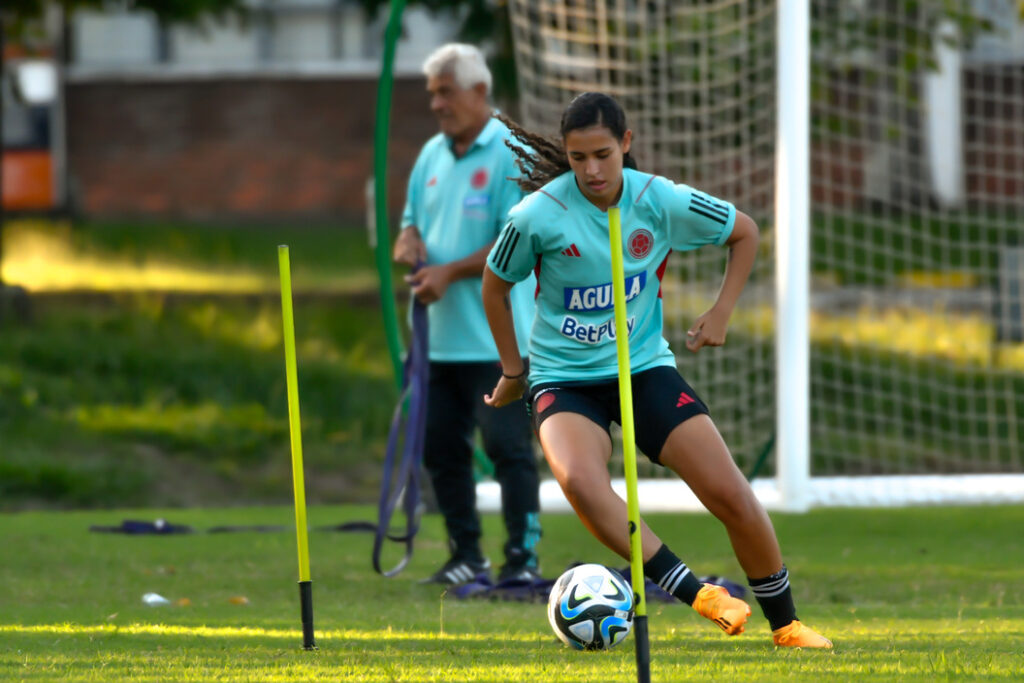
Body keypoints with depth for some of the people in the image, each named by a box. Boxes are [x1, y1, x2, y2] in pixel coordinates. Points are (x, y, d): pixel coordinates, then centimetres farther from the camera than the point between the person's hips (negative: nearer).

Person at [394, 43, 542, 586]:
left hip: (496, 338, -8)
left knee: (508, 447, -7)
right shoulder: (432, 155, 15)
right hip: (440, 336, 8)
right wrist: (408, 242, -2)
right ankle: (466, 556, 17)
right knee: (440, 448, 9)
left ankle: (522, 556, -4)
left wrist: (450, 273, -18)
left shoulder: (510, 155, -8)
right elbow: (412, 222, 23)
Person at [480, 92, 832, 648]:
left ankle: (784, 623, 12)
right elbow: (496, 286, 3)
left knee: (731, 495, -9)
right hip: (564, 378, -2)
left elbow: (744, 232, 9)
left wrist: (721, 312, 2)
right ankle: (696, 595, -31)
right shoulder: (538, 216, -16)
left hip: (644, 366, 2)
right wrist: (513, 370, 10)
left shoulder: (662, 201, -10)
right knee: (579, 479, -35)